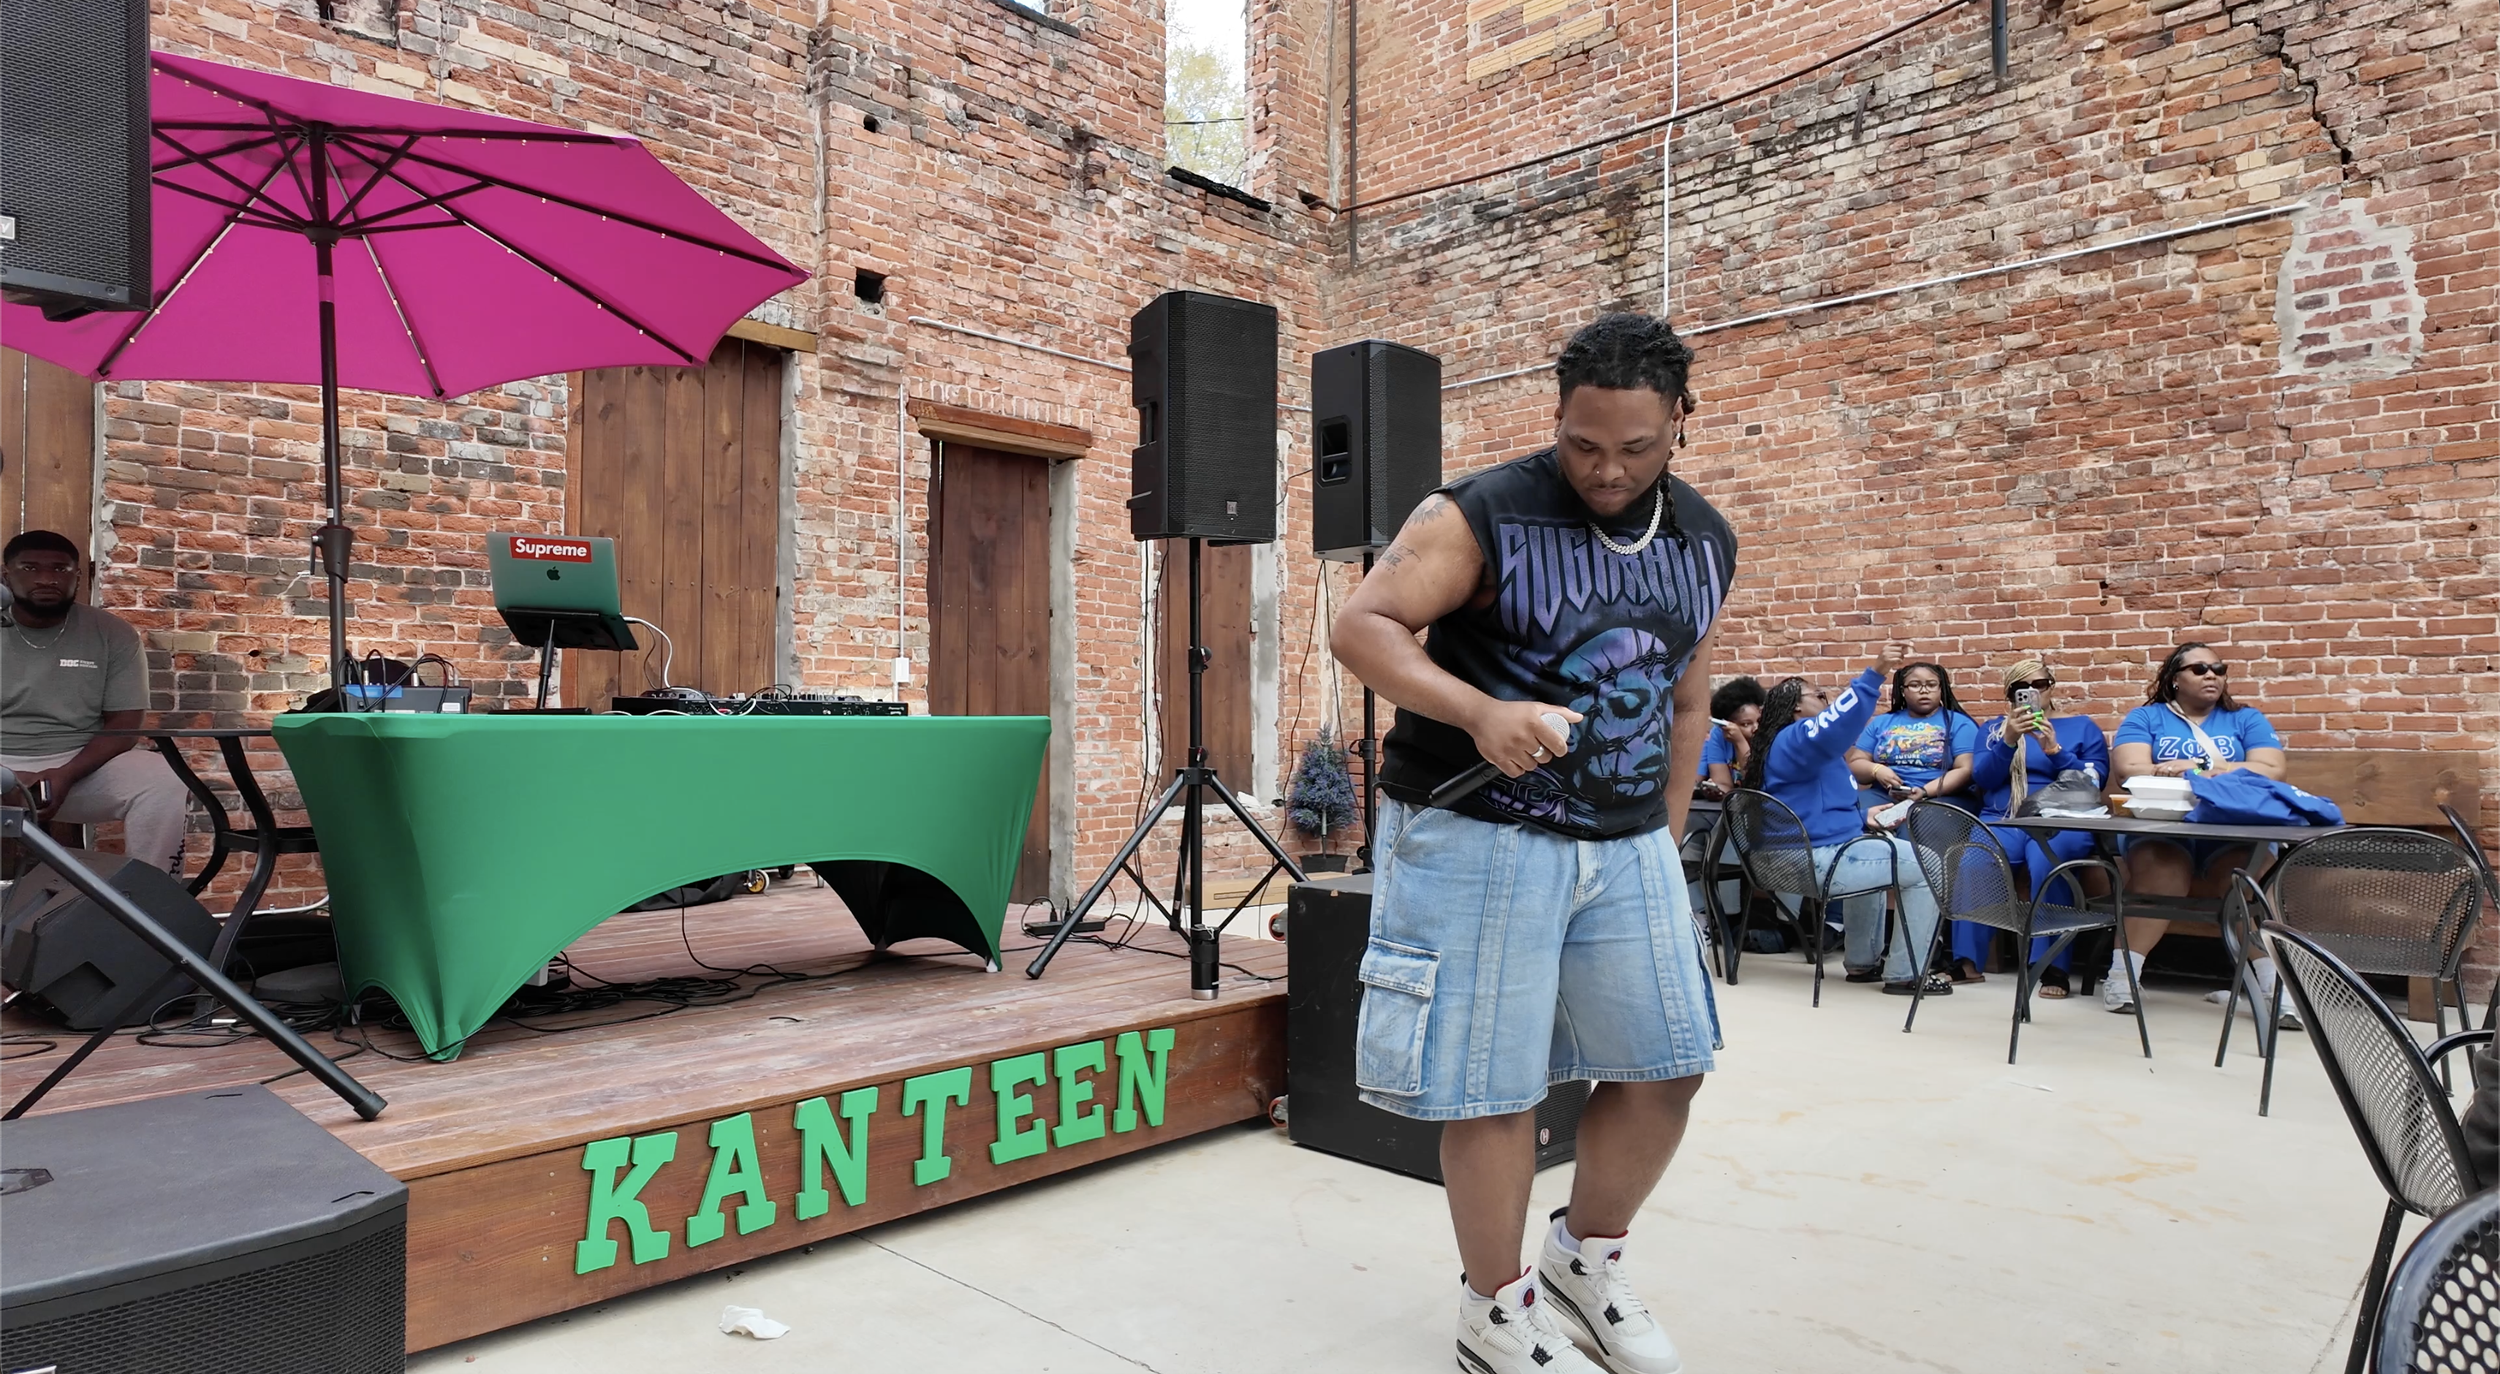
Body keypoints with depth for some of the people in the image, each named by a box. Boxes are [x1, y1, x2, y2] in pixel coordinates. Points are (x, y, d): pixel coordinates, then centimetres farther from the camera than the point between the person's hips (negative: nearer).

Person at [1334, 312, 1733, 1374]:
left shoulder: (1706, 543, 7)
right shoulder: (1483, 517, -12)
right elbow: (1362, 626, -18)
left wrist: (1666, 830, 15)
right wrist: (1478, 712, -32)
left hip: (1628, 847, 6)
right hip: (1481, 837, -6)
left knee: (1666, 1066, 10)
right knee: (1494, 1085, 0)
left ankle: (1588, 1256, 36)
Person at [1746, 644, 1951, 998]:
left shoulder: (1793, 743, 22)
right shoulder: (1794, 738, -11)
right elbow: (1836, 725, -34)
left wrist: (1865, 819, 21)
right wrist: (1875, 674, -38)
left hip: (1809, 854, 12)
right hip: (1819, 860, -12)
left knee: (1875, 850, 40)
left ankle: (1862, 962, 38)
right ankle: (1905, 975, -1)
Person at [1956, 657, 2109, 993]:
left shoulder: (2083, 727, 17)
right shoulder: (1993, 728, 21)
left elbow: (2092, 784, 4)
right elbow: (1982, 778, 5)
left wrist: (2054, 750, -10)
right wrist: (2009, 740, -9)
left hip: (2060, 823, -1)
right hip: (2001, 820, 1)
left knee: (2046, 862, -38)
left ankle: (2053, 967, -34)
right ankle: (1966, 960, -28)